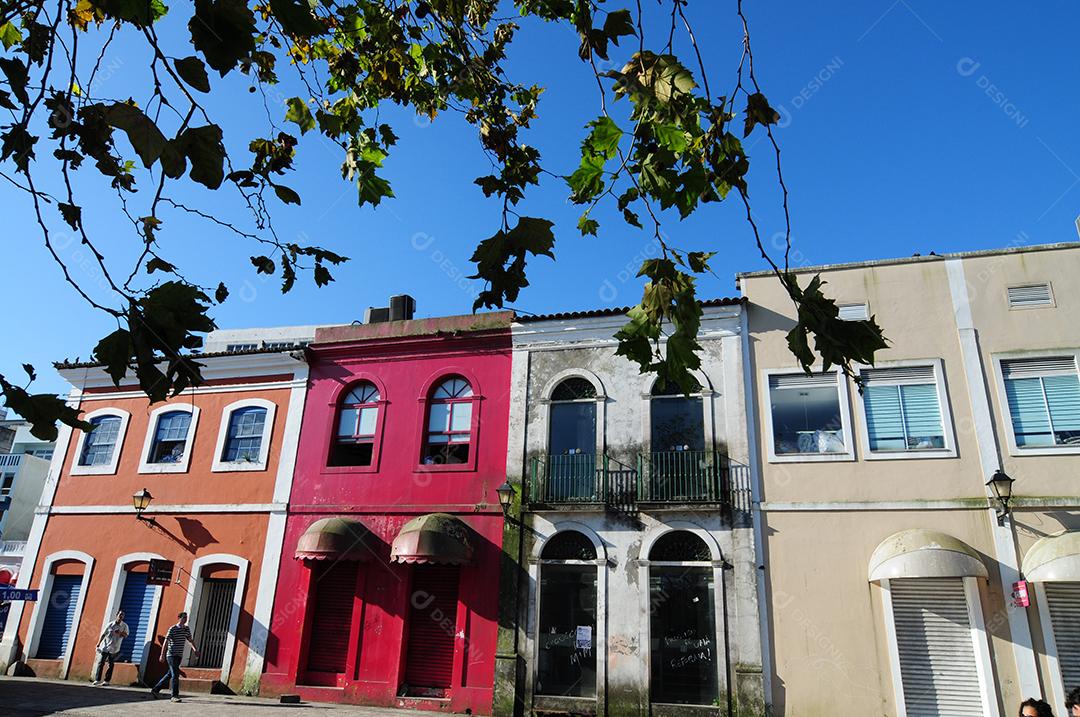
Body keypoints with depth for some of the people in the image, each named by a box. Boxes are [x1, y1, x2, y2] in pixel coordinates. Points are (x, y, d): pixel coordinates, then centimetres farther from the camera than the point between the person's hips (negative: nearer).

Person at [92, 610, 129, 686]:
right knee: (100, 663, -4)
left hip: (114, 649, 0)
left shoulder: (124, 626, 0)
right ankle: (97, 680, 0)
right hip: (104, 647, 0)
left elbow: (126, 635, -5)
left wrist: (120, 633, -24)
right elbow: (103, 634, 4)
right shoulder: (110, 624, 0)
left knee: (111, 665, 4)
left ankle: (107, 680, 10)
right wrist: (98, 644, 0)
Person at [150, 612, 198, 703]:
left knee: (170, 674, 14)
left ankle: (155, 690, 29)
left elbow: (190, 640, 11)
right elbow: (166, 642, -9)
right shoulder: (172, 629, -8)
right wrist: (162, 655, -14)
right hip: (172, 655, -7)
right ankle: (175, 696, -8)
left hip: (179, 656, 7)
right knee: (175, 675, -11)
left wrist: (195, 649, -5)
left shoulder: (187, 629, 11)